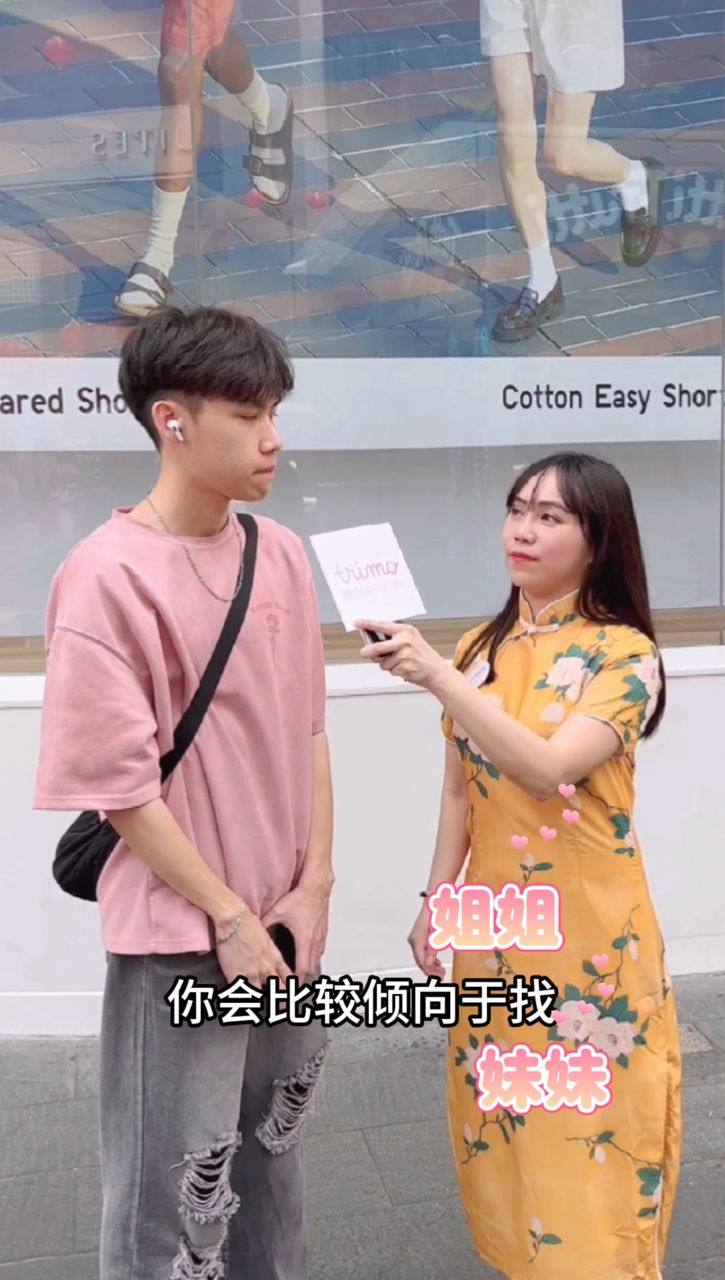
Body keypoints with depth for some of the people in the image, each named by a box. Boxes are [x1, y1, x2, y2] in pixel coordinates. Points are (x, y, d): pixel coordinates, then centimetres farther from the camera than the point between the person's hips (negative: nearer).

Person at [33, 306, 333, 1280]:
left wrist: (313, 886, 0)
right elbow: (120, 785, -16)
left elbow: (307, 729, 5)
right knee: (176, 1197, 10)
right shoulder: (109, 576, -18)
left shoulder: (280, 553, 2)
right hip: (180, 939, -6)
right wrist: (228, 917, -12)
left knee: (274, 1155, 23)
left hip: (287, 924, 6)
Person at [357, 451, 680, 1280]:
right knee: (504, 1119, 19)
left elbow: (546, 769, -29)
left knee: (586, 1123, 9)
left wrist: (438, 678, -34)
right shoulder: (480, 649, 2)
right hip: (495, 926, 5)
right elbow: (459, 792, 7)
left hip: (587, 931, -5)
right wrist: (436, 901, 7)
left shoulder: (624, 655, -14)